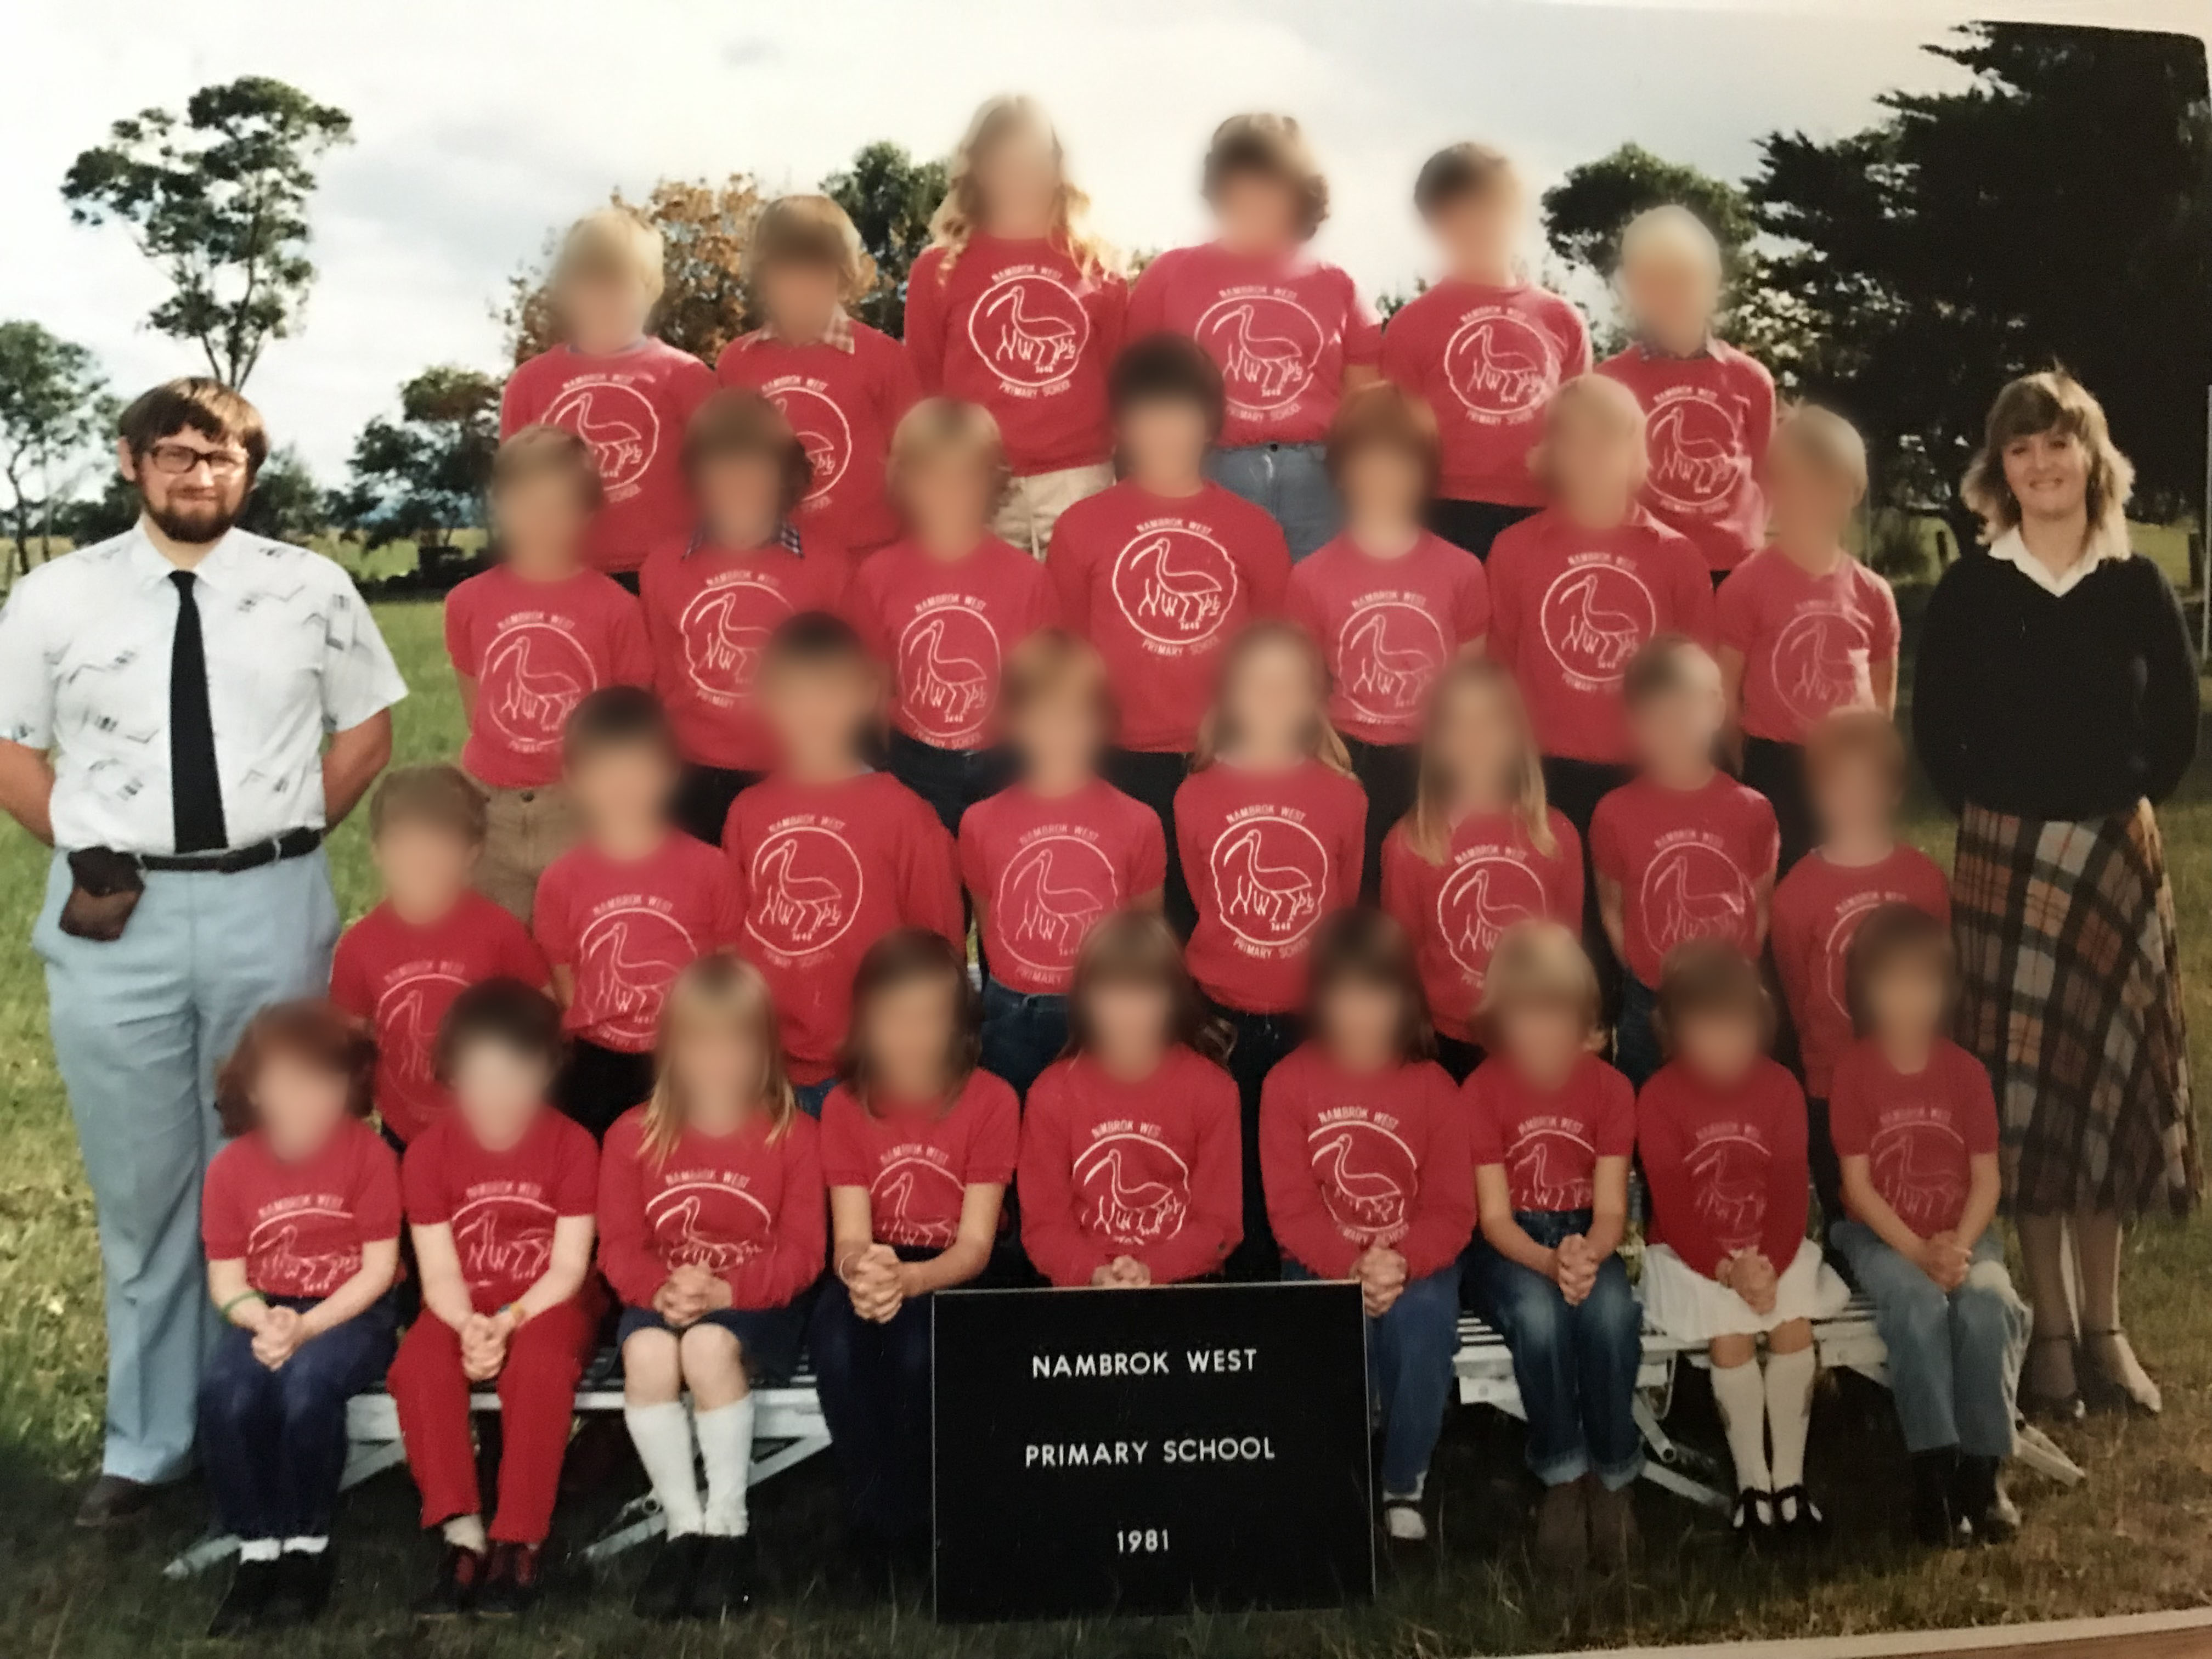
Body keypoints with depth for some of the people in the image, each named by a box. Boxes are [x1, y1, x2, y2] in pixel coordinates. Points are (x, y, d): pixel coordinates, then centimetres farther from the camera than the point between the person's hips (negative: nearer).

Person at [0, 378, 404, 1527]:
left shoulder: (311, 590, 4)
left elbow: (368, 728, 10)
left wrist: (285, 839, 2)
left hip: (271, 910, 0)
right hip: (116, 918, 0)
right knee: (140, 1192, 8)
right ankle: (147, 1442, 23)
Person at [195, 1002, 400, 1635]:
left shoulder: (368, 1153, -8)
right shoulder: (230, 1167, 0)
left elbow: (378, 1268, -9)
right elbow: (226, 1280, 2)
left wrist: (306, 1327, -20)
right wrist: (264, 1323, -19)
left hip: (351, 1315, -3)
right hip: (268, 1318, 3)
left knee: (307, 1384, -34)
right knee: (224, 1391, -29)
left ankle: (308, 1545, -12)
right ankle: (256, 1548, -11)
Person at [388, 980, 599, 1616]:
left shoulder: (572, 1144, -9)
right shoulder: (429, 1151, -4)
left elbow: (568, 1268, -11)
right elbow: (439, 1274, -7)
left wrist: (509, 1322, -27)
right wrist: (469, 1325, -28)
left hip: (547, 1305, -2)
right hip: (465, 1309, 2)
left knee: (540, 1365, -36)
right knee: (417, 1365, -30)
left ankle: (519, 1540, -25)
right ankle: (462, 1534, -28)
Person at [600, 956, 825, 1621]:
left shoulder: (792, 1133, -4)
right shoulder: (634, 1135, 2)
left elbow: (802, 1250, -8)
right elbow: (620, 1244, -1)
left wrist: (725, 1290, -23)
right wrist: (659, 1290, -23)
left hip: (755, 1303, -2)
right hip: (664, 1300, 2)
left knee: (710, 1345, -35)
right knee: (647, 1352, -32)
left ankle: (729, 1525, -17)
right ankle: (684, 1526, -17)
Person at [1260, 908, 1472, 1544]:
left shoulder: (1433, 1087, -1)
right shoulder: (1288, 1083, -4)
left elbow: (1452, 1209, -5)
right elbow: (1290, 1209, -8)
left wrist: (1401, 1263, -24)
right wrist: (1352, 1267, -24)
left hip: (1415, 1264, 1)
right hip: (1323, 1263, -1)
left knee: (1424, 1324, -31)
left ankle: (1405, 1483, -5)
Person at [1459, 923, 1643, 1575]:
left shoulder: (1610, 1087, -4)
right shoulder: (1482, 1089, -9)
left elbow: (1610, 1210, -7)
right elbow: (1494, 1217, -11)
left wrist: (1589, 1256, -31)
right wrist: (1549, 1262, -32)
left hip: (1585, 1239, 2)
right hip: (1511, 1247, -1)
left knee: (1611, 1311, -34)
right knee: (1539, 1314, -36)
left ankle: (1611, 1477, -18)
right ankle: (1562, 1477, -19)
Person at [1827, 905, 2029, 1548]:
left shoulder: (1966, 1070, 0)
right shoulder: (1853, 1069, -8)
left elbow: (1986, 1178, -2)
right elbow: (1858, 1184, -9)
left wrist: (1959, 1247, -18)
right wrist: (1918, 1252, -20)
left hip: (1961, 1233, 2)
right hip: (1881, 1235, -2)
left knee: (1989, 1302, -29)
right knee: (1919, 1303, -32)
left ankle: (1983, 1470, -17)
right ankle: (1935, 1472, -25)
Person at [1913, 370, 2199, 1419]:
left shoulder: (2137, 586, 3)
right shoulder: (1969, 588, -1)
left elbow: (2178, 722, 8)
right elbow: (1935, 727, 3)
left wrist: (2130, 802, 0)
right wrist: (1988, 810, -2)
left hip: (2118, 856, 2)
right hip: (2006, 856, -1)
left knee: (2111, 1076, 5)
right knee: (2023, 1082, 1)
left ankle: (2103, 1325, 17)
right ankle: (2051, 1328, 10)